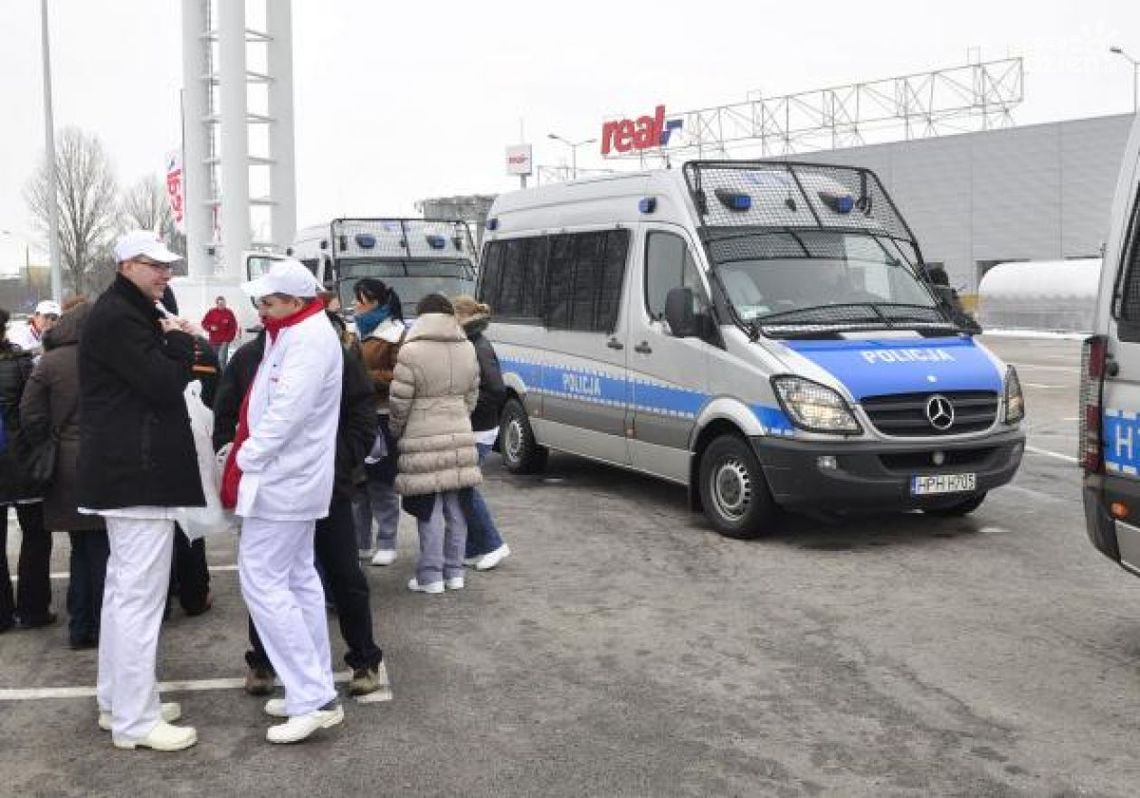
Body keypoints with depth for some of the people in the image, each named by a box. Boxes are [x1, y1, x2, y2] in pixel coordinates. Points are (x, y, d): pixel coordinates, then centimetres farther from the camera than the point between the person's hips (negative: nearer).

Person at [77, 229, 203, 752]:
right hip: (139, 475, -12)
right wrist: (180, 343, -5)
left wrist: (173, 344, 4)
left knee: (122, 589, 16)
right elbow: (165, 385, -20)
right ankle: (135, 721, -1)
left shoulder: (125, 315, 19)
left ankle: (117, 701, 26)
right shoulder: (119, 319, -15)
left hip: (124, 471, 12)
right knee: (140, 595, -7)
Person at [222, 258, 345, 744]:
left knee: (263, 582, -8)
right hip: (292, 477, 11)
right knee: (299, 581, 12)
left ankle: (313, 699, -7)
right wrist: (243, 457, 7)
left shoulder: (309, 339, -18)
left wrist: (241, 465, -16)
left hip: (282, 480, -11)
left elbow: (287, 414, -24)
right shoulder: (295, 334, 14)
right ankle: (316, 692, 19)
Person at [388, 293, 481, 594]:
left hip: (423, 440, -6)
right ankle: (454, 572, 20)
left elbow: (399, 402, -9)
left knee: (430, 510, 0)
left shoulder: (411, 352, -12)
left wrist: (396, 432, 7)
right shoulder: (468, 350, 7)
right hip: (460, 436, 6)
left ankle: (431, 576, 6)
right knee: (454, 507, 12)